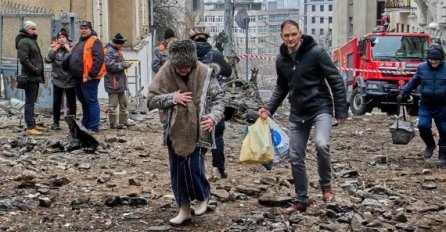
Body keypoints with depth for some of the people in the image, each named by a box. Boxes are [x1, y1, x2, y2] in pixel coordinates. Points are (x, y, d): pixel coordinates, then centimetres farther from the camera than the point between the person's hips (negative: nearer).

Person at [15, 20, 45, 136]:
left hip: (35, 76, 10)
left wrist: (38, 71, 15)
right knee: (30, 102, -10)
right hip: (30, 76, -10)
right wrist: (35, 70, -19)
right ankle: (30, 127, -11)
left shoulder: (32, 41, 20)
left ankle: (32, 124, 22)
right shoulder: (24, 42, -12)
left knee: (32, 101, 14)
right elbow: (23, 59, -23)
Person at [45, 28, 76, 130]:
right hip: (58, 80, 1)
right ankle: (55, 122, 12)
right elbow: (47, 59, -8)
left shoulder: (71, 48, 1)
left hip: (70, 81, -1)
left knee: (72, 103, 4)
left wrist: (69, 49, -16)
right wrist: (55, 49, -12)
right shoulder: (54, 49, 6)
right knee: (56, 102, 1)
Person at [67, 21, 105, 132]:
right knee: (84, 101, 17)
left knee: (91, 101, -6)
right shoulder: (80, 42, 21)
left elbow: (99, 59, -19)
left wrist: (92, 74, -21)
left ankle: (94, 127, -3)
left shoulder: (94, 42, -8)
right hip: (78, 77, 10)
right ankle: (85, 124, 28)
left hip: (88, 78, -10)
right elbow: (71, 58, 29)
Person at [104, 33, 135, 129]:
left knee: (123, 102, 16)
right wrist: (124, 65, -17)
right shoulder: (109, 51, -16)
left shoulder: (117, 51, 16)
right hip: (113, 82, -10)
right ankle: (113, 123, 3)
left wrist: (125, 64, 4)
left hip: (120, 81, 10)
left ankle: (124, 120, 25)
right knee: (113, 104, -3)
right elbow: (111, 65, -25)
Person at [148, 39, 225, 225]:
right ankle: (184, 209, 24)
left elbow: (218, 98, -3)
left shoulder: (205, 73, -11)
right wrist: (172, 98, -17)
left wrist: (213, 117, -21)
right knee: (177, 172, 8)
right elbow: (151, 100, -2)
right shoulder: (166, 73, -7)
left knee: (193, 167, -11)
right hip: (176, 131, 3)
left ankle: (202, 197, 20)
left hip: (198, 131, -3)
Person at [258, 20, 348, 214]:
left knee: (321, 144, -28)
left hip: (320, 108, -5)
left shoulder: (316, 52, -13)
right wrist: (269, 108, 4)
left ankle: (326, 185, -2)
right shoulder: (281, 59, 3)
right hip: (297, 113, 6)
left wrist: (341, 110, -13)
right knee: (295, 157, 6)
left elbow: (335, 80, -11)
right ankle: (301, 200, 20)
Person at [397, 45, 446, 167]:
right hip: (426, 105, 1)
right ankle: (430, 145, 15)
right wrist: (403, 93, 5)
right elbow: (413, 82, 12)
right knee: (423, 126, -15)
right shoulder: (422, 68, 0)